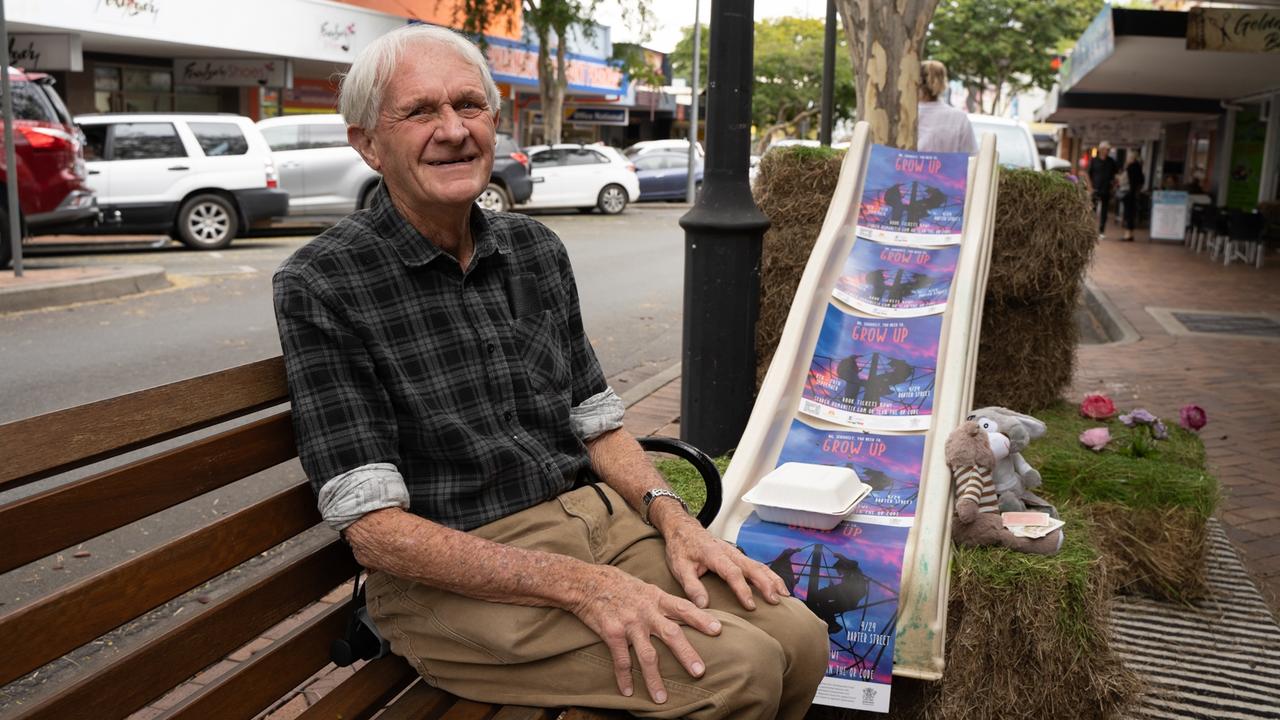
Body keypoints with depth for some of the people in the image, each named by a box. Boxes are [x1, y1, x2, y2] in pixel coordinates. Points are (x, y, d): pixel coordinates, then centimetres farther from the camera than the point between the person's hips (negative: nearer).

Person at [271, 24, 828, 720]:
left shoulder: (535, 247, 8)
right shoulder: (320, 285, -11)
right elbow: (375, 529, -16)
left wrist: (673, 519, -5)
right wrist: (580, 584, -24)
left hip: (594, 514, 6)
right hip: (446, 576, -6)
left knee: (799, 638, -9)